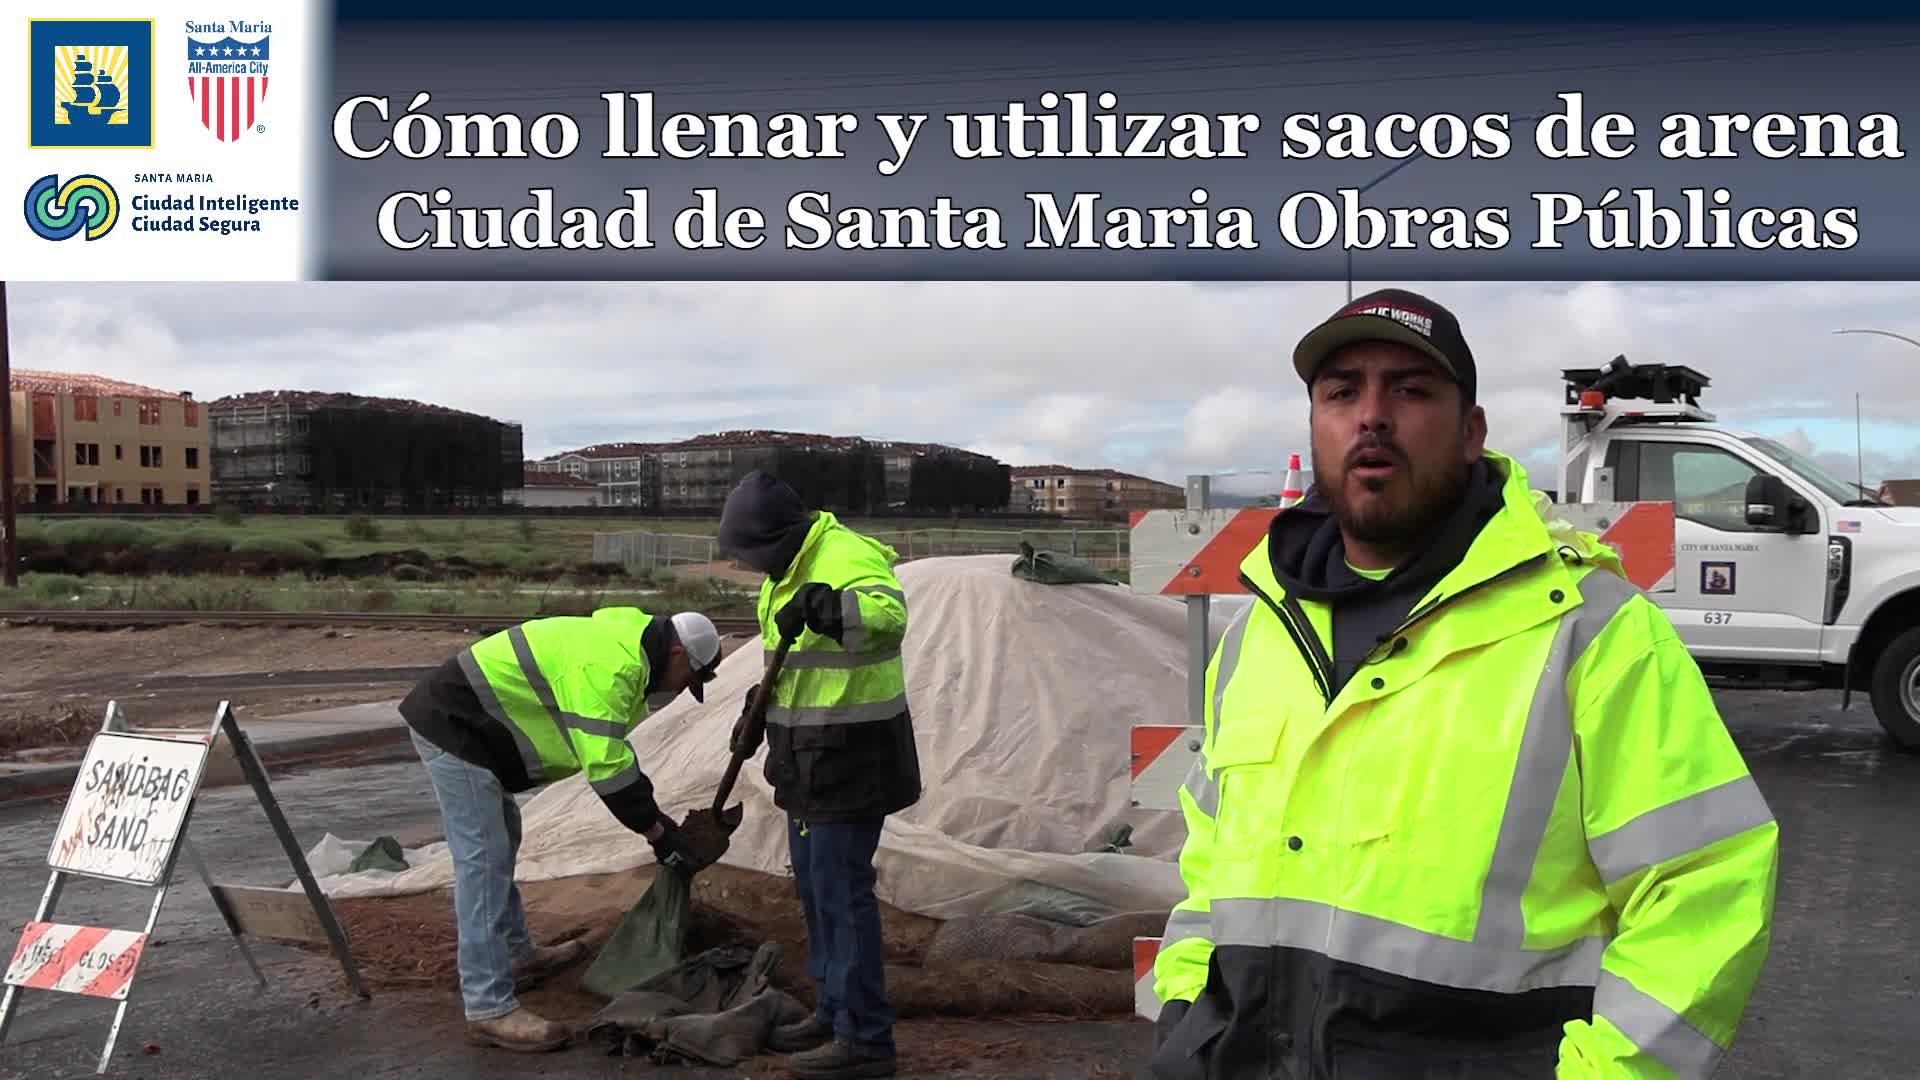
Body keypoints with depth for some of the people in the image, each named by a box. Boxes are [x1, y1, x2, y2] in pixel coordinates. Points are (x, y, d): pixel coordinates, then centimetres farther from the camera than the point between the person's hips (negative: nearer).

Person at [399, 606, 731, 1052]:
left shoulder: (620, 649, 12)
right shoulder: (610, 667, -22)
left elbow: (609, 754, 19)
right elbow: (606, 766, -24)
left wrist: (655, 817, 18)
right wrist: (658, 834, -14)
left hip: (460, 722, 11)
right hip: (452, 728, -11)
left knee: (501, 842, 22)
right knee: (483, 861, -11)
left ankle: (517, 955, 35)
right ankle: (490, 1010, -9)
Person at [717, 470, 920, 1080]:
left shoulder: (848, 559, -22)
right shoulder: (789, 569, 10)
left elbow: (887, 613, -45)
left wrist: (824, 605, -59)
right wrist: (757, 709, 21)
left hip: (852, 755, -10)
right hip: (813, 754, 10)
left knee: (841, 890, -5)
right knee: (815, 885, 17)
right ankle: (833, 1014, 30)